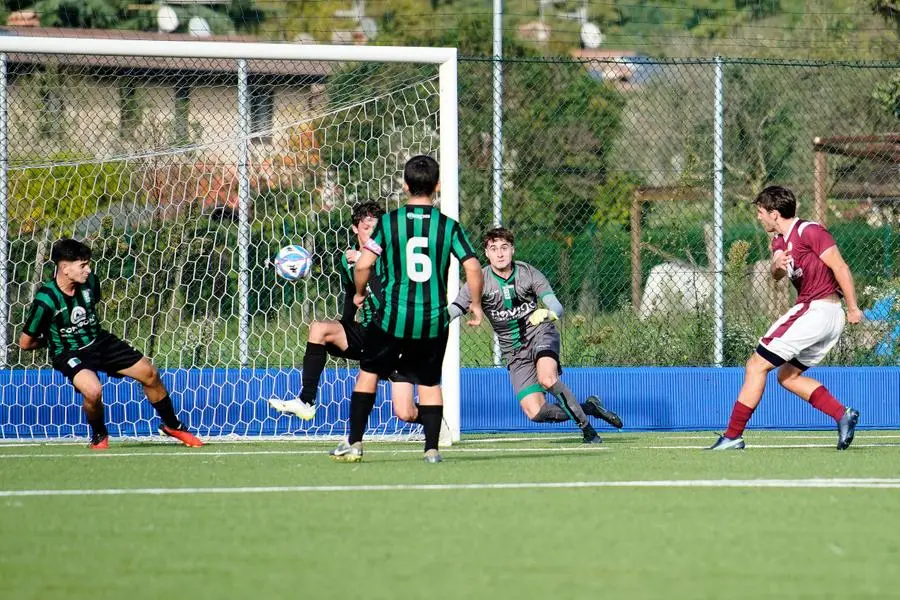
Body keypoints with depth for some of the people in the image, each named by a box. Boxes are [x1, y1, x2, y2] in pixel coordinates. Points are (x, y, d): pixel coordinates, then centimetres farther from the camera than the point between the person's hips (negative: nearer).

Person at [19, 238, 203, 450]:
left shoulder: (89, 282, -8)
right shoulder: (46, 299, -26)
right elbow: (25, 343, -14)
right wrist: (53, 340, 1)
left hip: (100, 341, 6)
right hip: (69, 353, -6)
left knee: (149, 373, 4)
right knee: (93, 390, -34)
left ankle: (172, 425, 27)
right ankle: (99, 436, -2)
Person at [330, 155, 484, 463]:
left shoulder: (388, 222, -4)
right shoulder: (449, 226, -2)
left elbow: (363, 265, -9)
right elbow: (473, 267, -7)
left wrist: (359, 293, 11)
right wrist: (476, 305, 8)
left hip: (393, 318, -1)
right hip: (434, 320, 1)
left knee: (368, 373, 15)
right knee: (430, 382, 15)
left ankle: (354, 443, 14)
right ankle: (432, 448, 7)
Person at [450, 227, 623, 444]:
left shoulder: (529, 273, -7)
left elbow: (557, 308, -12)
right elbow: (452, 311, -16)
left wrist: (546, 313, -35)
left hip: (540, 333, -2)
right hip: (514, 351, 2)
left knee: (547, 378, -35)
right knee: (535, 413, -13)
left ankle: (585, 425, -17)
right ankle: (589, 407, 9)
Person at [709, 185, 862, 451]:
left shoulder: (810, 232, -9)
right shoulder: (780, 241, 18)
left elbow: (840, 267, -12)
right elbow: (777, 273, 1)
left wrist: (853, 308, -15)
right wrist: (778, 265, -23)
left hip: (815, 310, -10)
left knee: (756, 366, -8)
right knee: (787, 376, 18)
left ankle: (733, 436, -8)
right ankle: (842, 415, 4)